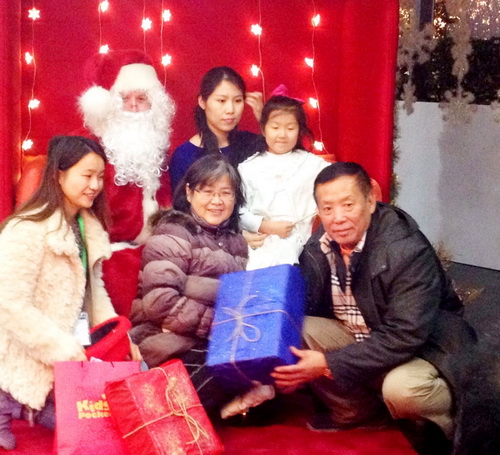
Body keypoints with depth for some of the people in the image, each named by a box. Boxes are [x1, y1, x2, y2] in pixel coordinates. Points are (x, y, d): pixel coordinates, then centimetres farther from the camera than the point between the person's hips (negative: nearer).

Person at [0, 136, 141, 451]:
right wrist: (67, 352, -24)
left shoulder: (89, 227, 8)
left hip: (76, 346, 8)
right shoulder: (27, 230, -19)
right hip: (32, 362, -8)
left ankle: (38, 405, 9)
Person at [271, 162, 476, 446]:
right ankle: (358, 413, 3)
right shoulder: (320, 246, -8)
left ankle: (453, 424, -1)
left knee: (401, 389, -37)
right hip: (364, 336, 6)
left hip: (423, 346, -6)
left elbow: (404, 337, -30)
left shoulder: (409, 252, -26)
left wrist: (329, 364, -34)